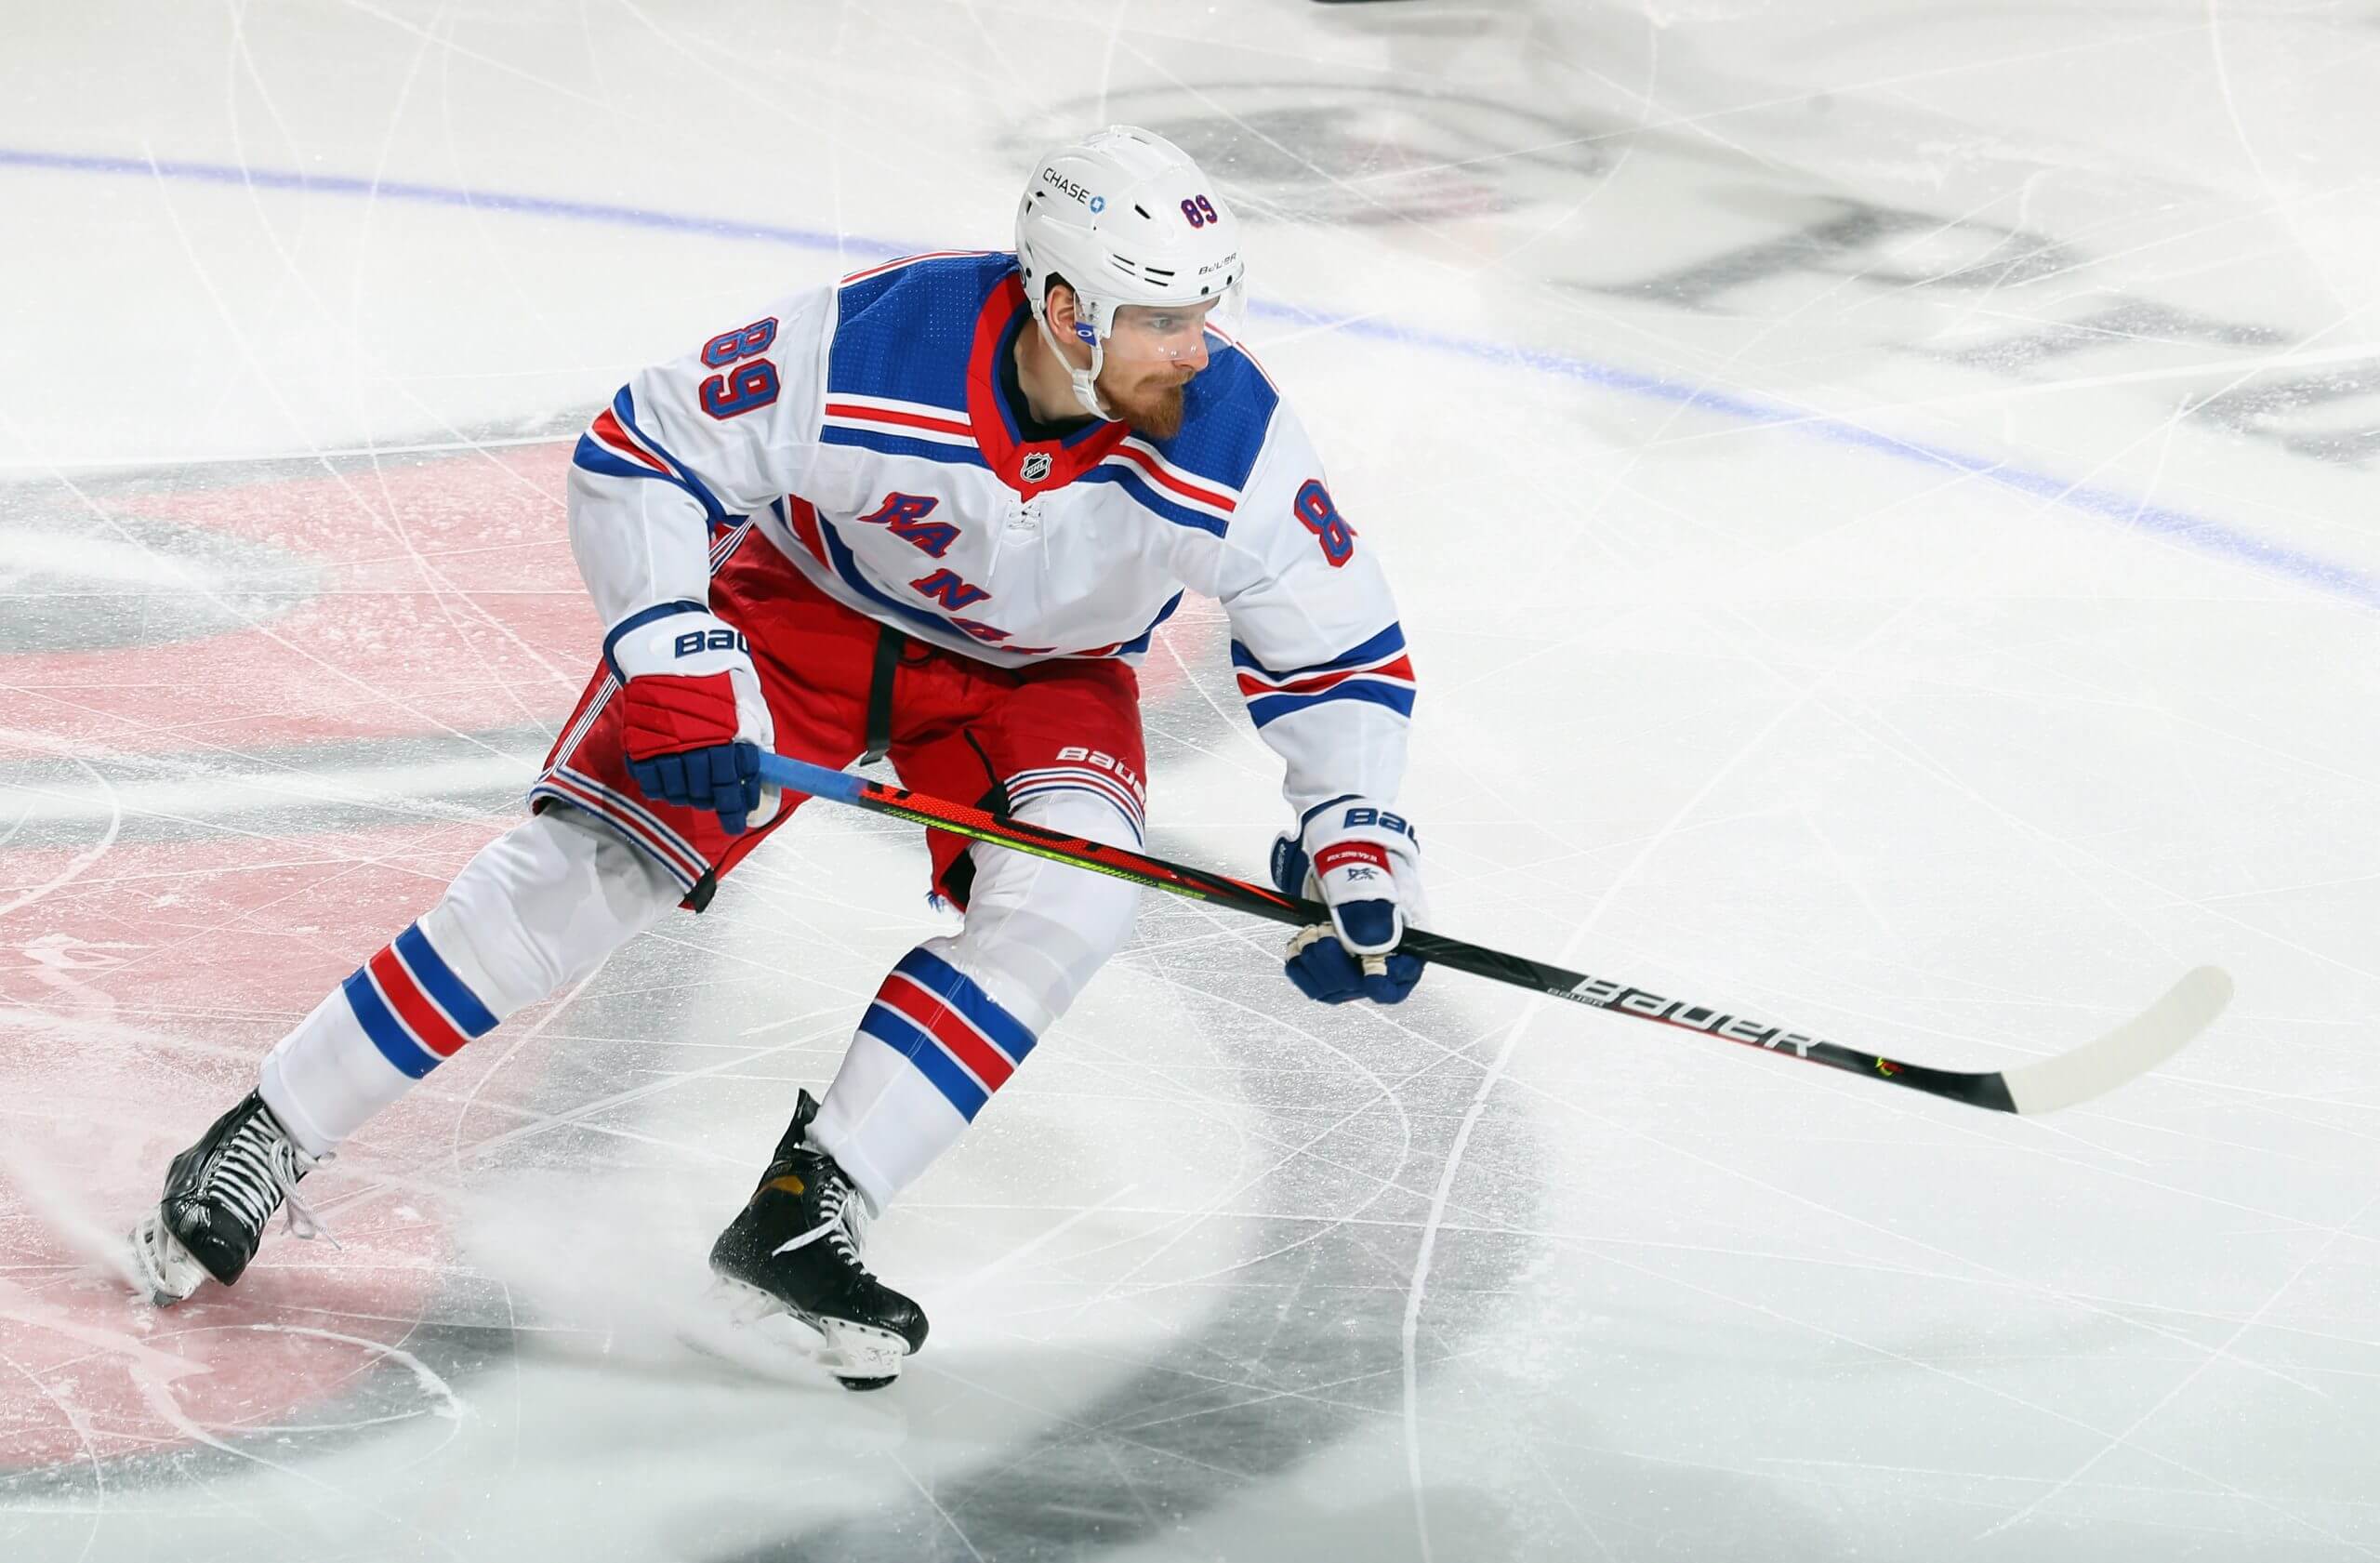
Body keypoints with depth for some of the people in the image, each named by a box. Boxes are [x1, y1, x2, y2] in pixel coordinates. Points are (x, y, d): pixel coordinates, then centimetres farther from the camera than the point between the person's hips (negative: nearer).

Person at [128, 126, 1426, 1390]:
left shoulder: (1235, 445, -28)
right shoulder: (868, 348, -34)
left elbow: (1344, 658, -13)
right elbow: (635, 454, -21)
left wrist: (1358, 843, -25)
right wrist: (674, 665, -30)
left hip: (1040, 675, 2)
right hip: (804, 604, -2)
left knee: (1073, 898, -25)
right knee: (591, 859, -15)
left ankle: (804, 1215, -19)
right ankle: (263, 1143, -3)